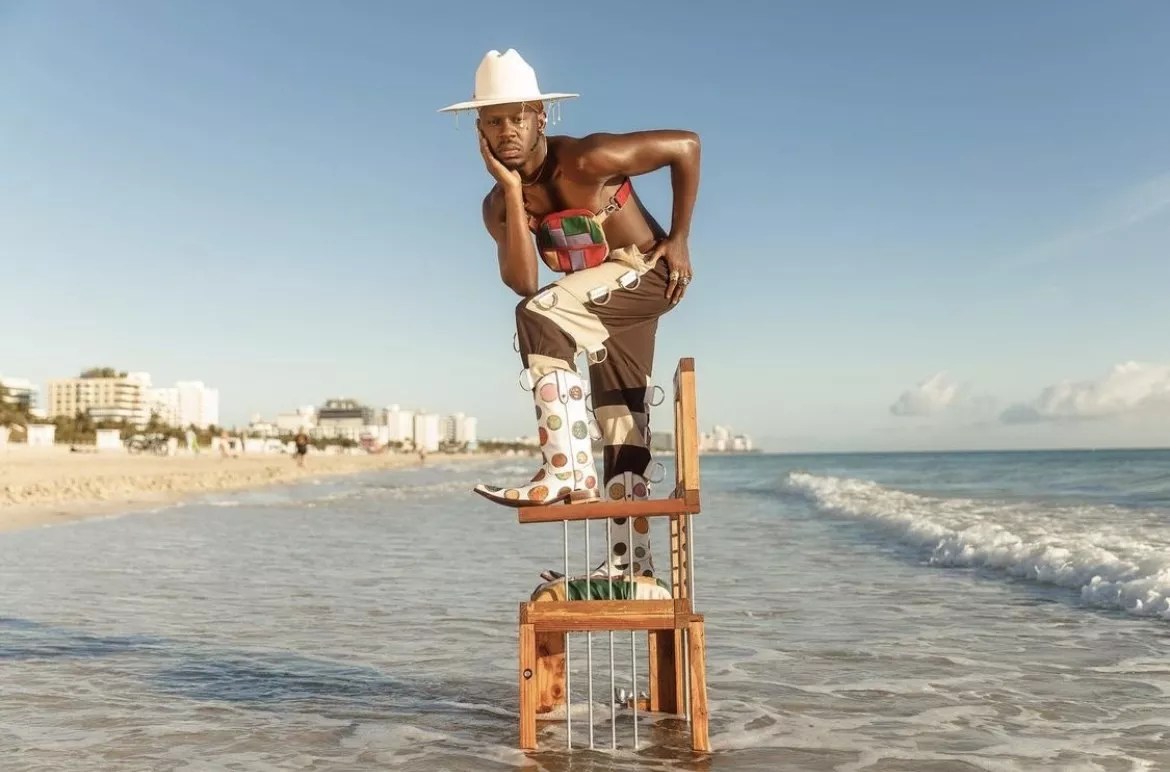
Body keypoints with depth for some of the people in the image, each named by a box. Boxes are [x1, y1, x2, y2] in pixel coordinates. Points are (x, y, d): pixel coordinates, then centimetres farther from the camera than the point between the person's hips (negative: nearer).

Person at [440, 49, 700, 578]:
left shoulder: (587, 160, -21)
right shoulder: (498, 205, -3)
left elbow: (686, 145, -16)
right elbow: (521, 282, -18)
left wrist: (679, 240, -15)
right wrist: (513, 191, -22)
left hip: (647, 273, -8)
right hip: (602, 302, 8)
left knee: (540, 317, -30)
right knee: (620, 420, 10)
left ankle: (567, 470, -29)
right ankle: (631, 562, 18)